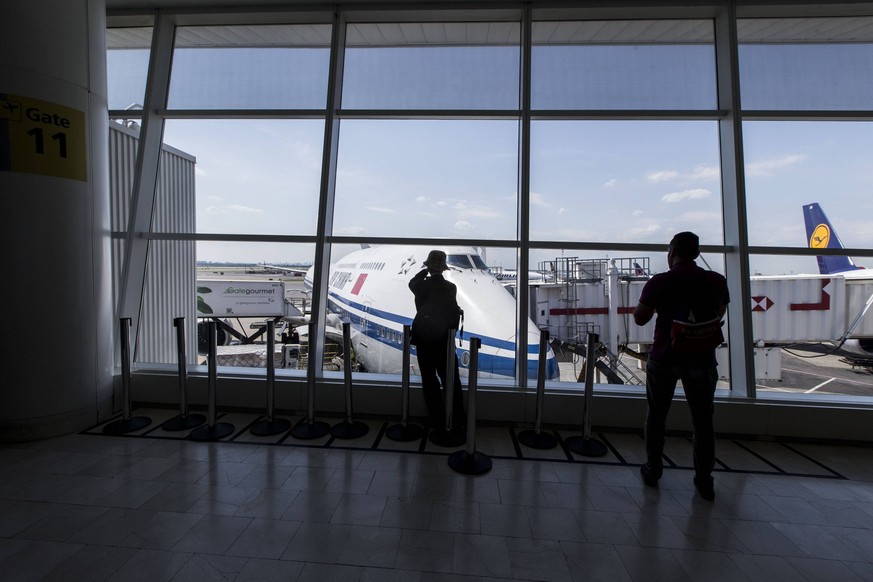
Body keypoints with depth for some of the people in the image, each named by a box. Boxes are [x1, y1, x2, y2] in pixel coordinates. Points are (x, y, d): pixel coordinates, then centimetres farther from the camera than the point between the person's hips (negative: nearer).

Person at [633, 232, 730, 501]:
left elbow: (639, 319, -7)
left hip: (665, 358, -2)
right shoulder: (717, 282, -3)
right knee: (703, 420, 16)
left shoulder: (659, 282, -13)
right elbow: (720, 313, 14)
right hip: (702, 361, 2)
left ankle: (652, 471, 24)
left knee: (657, 415, 14)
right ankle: (704, 480, 24)